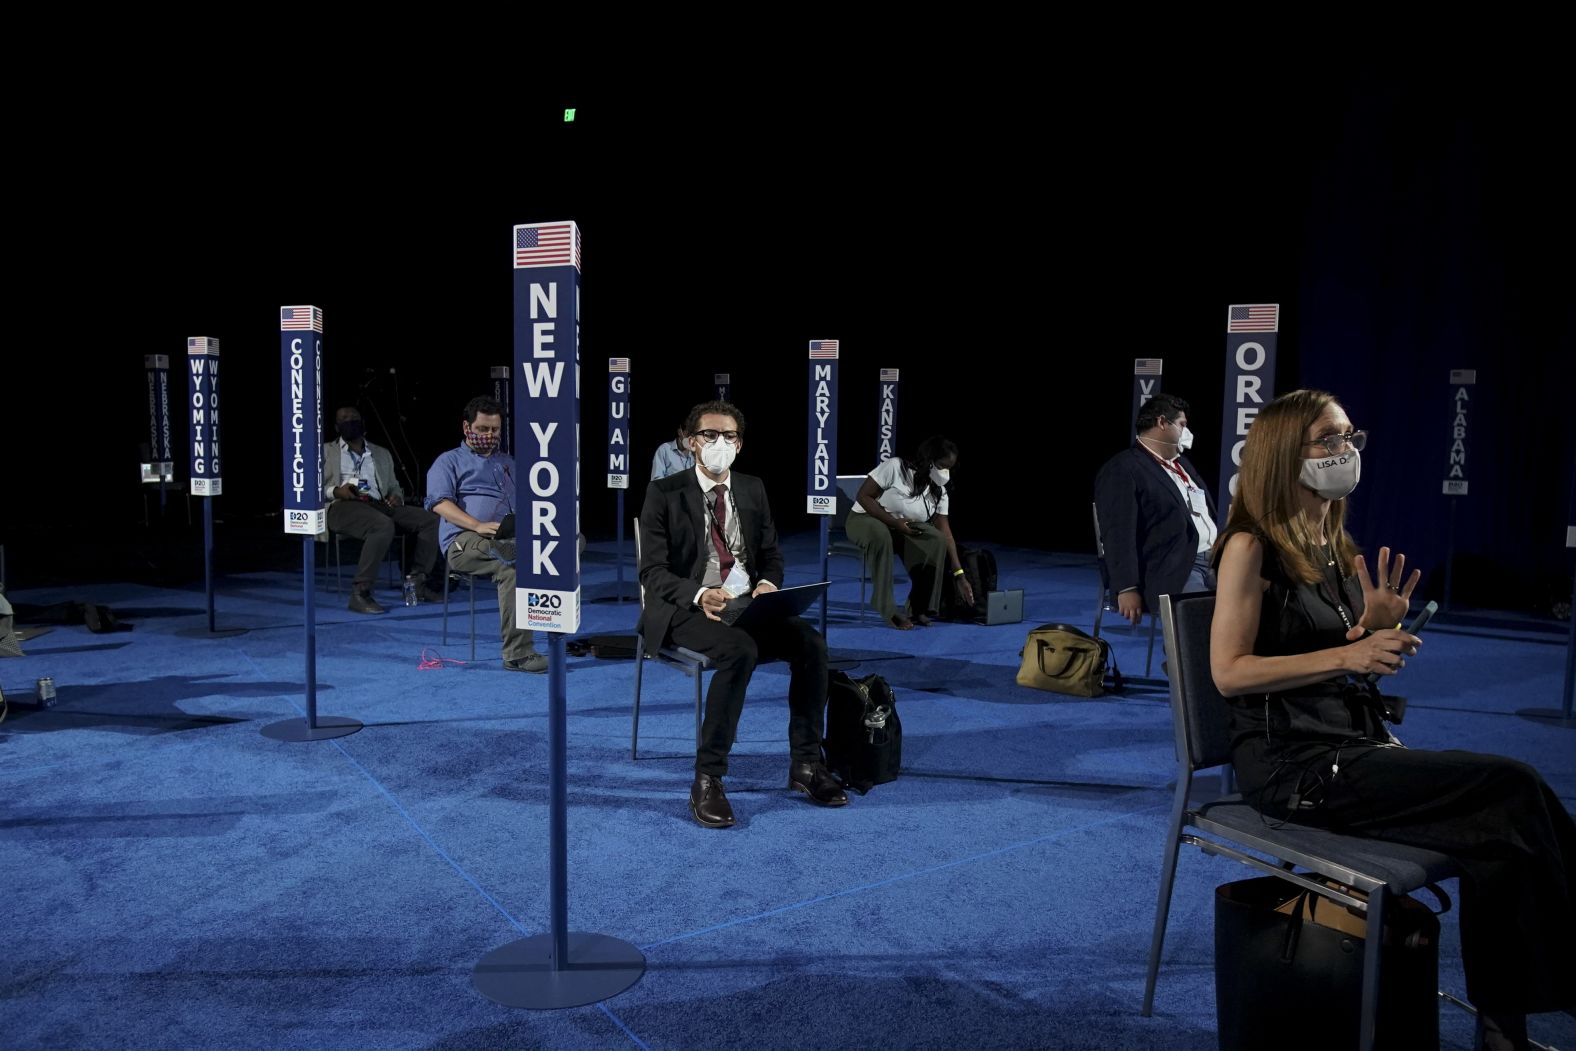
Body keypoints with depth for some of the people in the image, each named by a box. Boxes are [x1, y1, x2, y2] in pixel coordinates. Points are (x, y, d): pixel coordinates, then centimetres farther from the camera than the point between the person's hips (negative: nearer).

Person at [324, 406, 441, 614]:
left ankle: (417, 581, -17)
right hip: (343, 507, -5)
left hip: (379, 505, 5)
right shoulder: (325, 451, 18)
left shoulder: (382, 454, 29)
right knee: (384, 525, -38)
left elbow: (395, 487, 26)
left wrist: (397, 497, 1)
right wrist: (335, 491, -13)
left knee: (431, 519, -19)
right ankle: (360, 593, -36)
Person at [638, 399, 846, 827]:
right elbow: (653, 572, -9)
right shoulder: (664, 493, -3)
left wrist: (768, 584, -10)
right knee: (740, 650, -36)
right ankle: (707, 779, -25)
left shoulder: (753, 489, 12)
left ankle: (805, 763, -7)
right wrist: (700, 595, -28)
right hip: (687, 611, -5)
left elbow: (772, 554, 15)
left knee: (811, 643, -21)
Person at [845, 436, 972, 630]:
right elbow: (863, 496, -20)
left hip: (905, 527, 5)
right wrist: (894, 522, -27)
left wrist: (959, 576, -13)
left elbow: (945, 534, -7)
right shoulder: (895, 466, -20)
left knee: (936, 542, -25)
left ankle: (917, 608, -15)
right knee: (881, 535, -42)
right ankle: (888, 610, -34)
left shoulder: (939, 492, -5)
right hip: (865, 519, -5)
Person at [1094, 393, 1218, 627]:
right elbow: (1119, 534, -16)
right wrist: (1127, 589, -25)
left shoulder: (1182, 463, 24)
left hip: (1214, 560, 9)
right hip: (1173, 571, -9)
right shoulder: (1122, 470, -6)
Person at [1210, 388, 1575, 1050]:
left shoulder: (1337, 548, 15)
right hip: (1289, 762, -7)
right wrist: (1346, 655, -19)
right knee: (1510, 791, -17)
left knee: (1499, 821, -16)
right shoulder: (1252, 547, -9)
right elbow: (1229, 671, -14)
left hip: (1355, 743, 7)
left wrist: (1379, 632, -1)